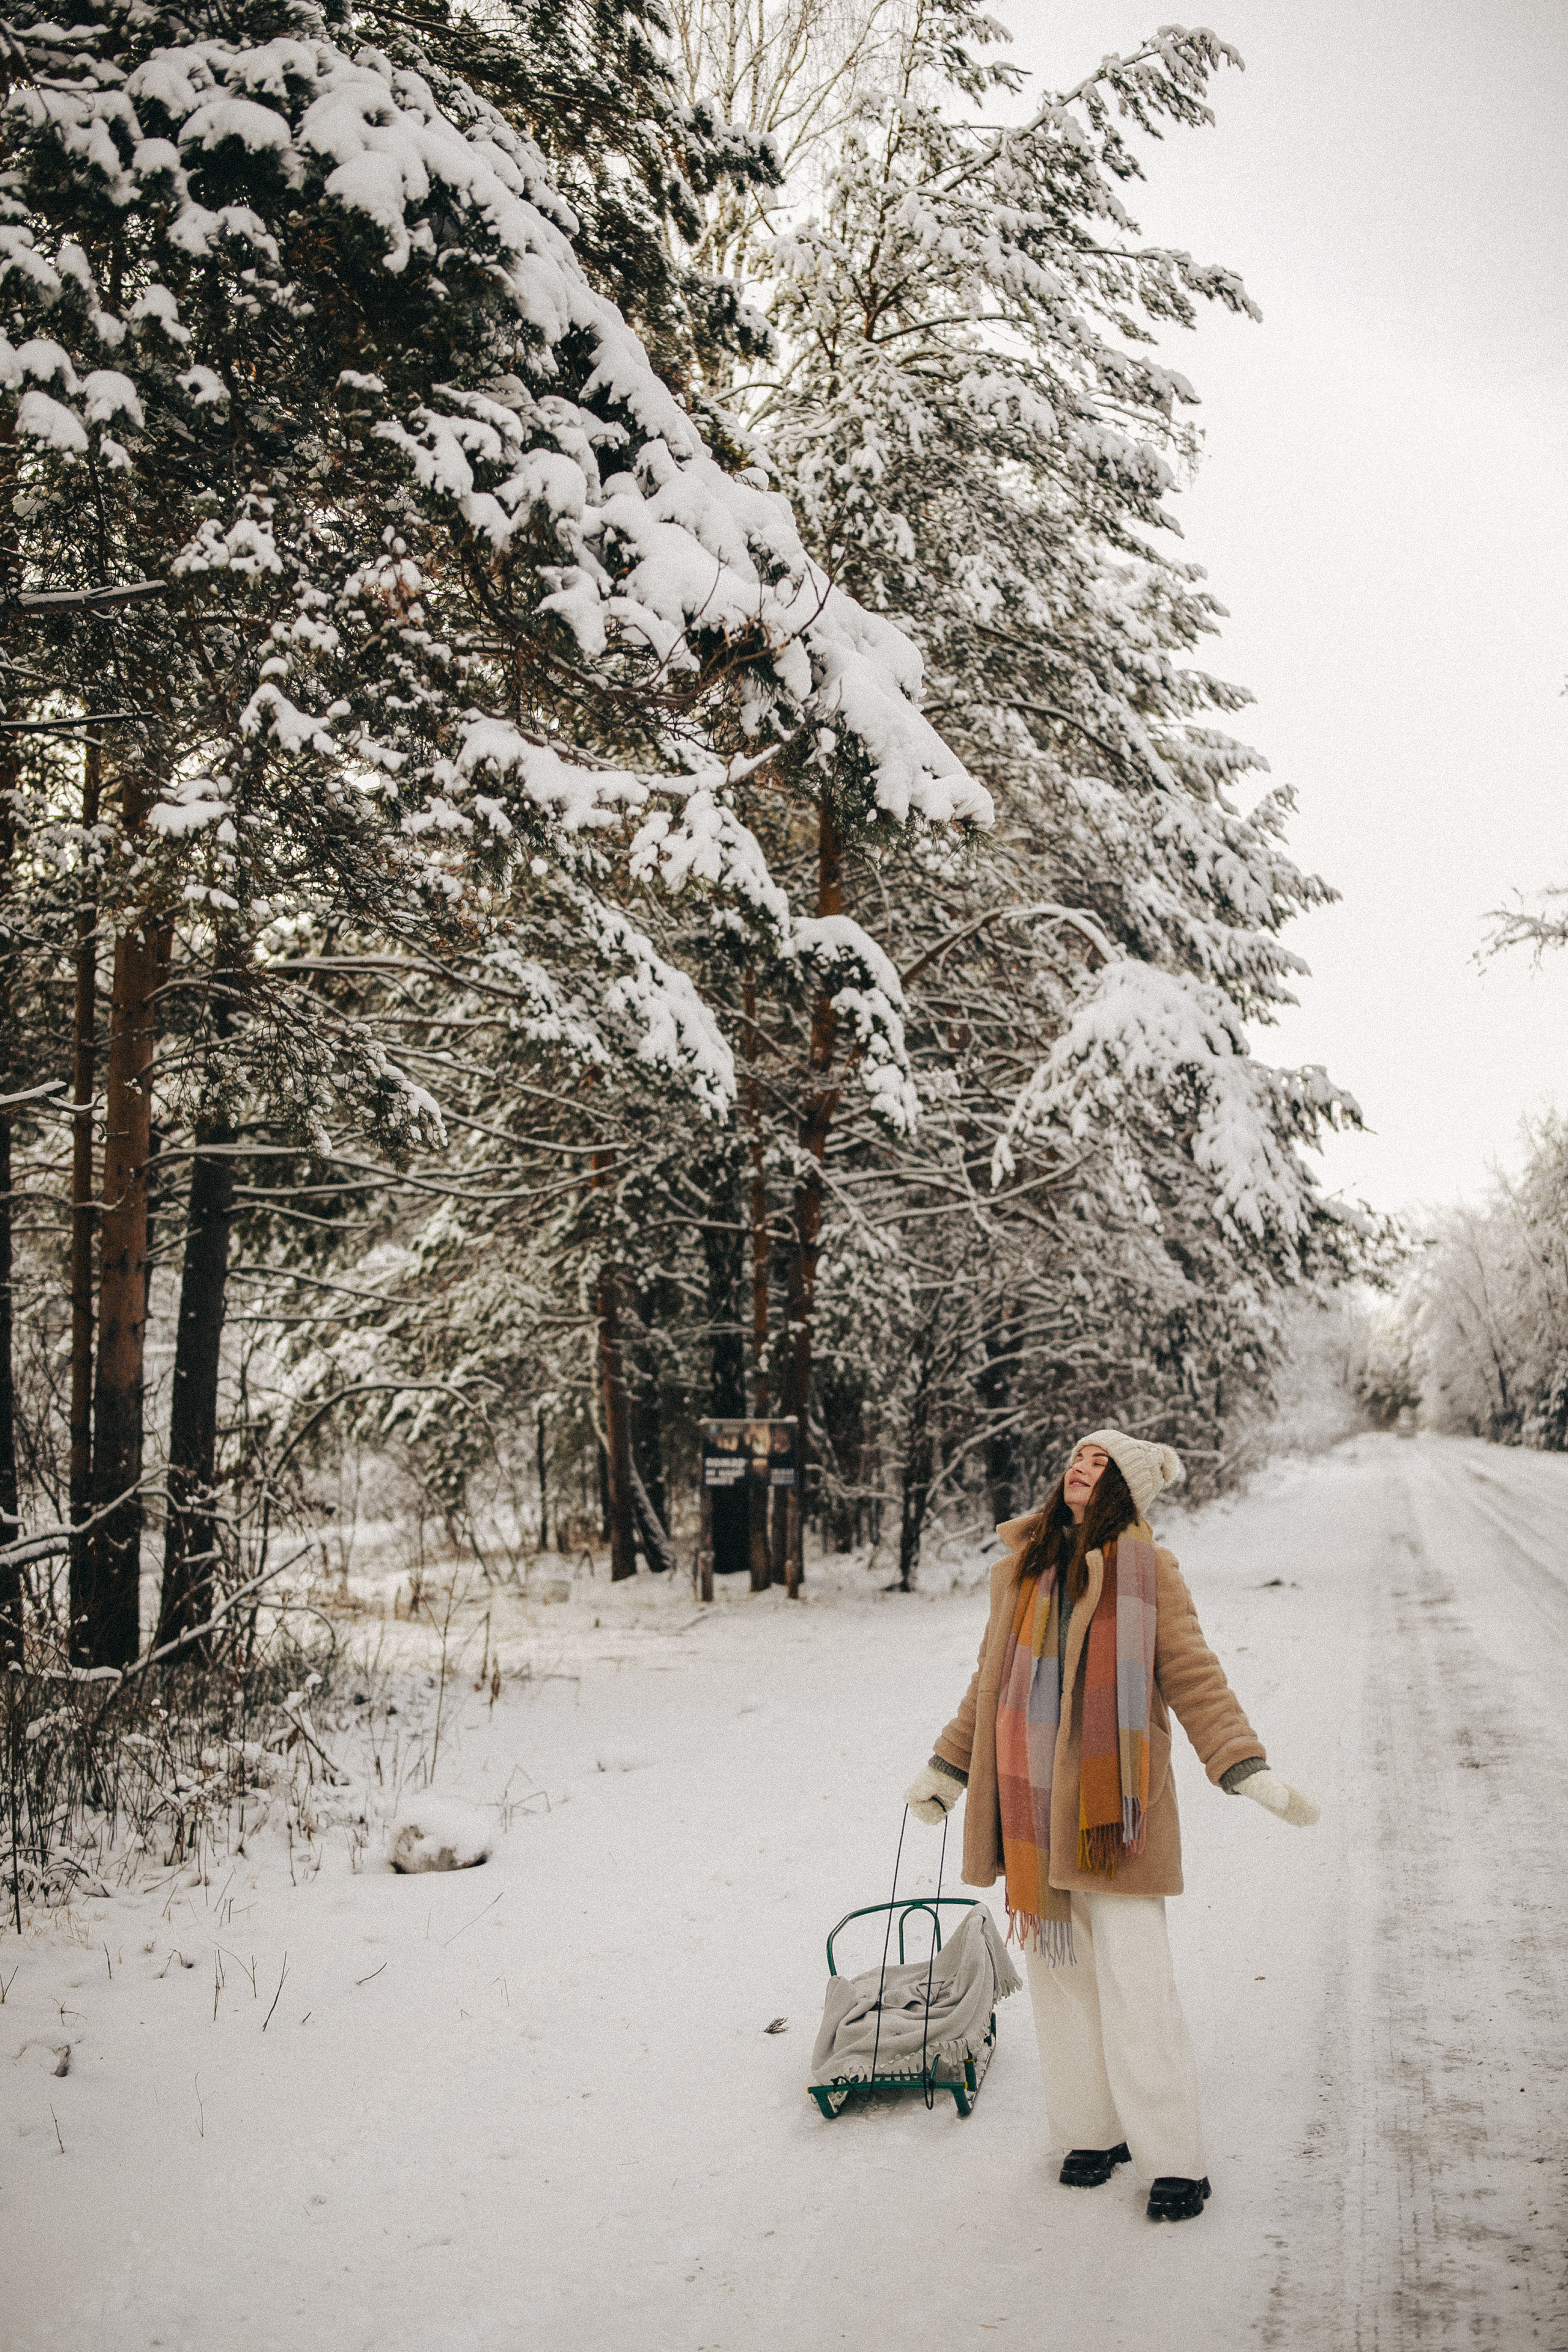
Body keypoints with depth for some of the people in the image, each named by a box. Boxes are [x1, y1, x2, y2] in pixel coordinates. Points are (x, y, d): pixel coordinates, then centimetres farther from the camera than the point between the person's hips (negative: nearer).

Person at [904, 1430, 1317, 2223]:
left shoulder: (1146, 1569, -1)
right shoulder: (1019, 1569, 12)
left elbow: (1192, 1676, -1)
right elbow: (991, 1682, 22)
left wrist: (1250, 1771, -11)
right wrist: (946, 1768, 25)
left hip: (1111, 1801, -4)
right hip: (1031, 1805, 5)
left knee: (1134, 1985, -4)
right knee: (1059, 1974, 11)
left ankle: (1174, 2162, 8)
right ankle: (1093, 2133, 26)